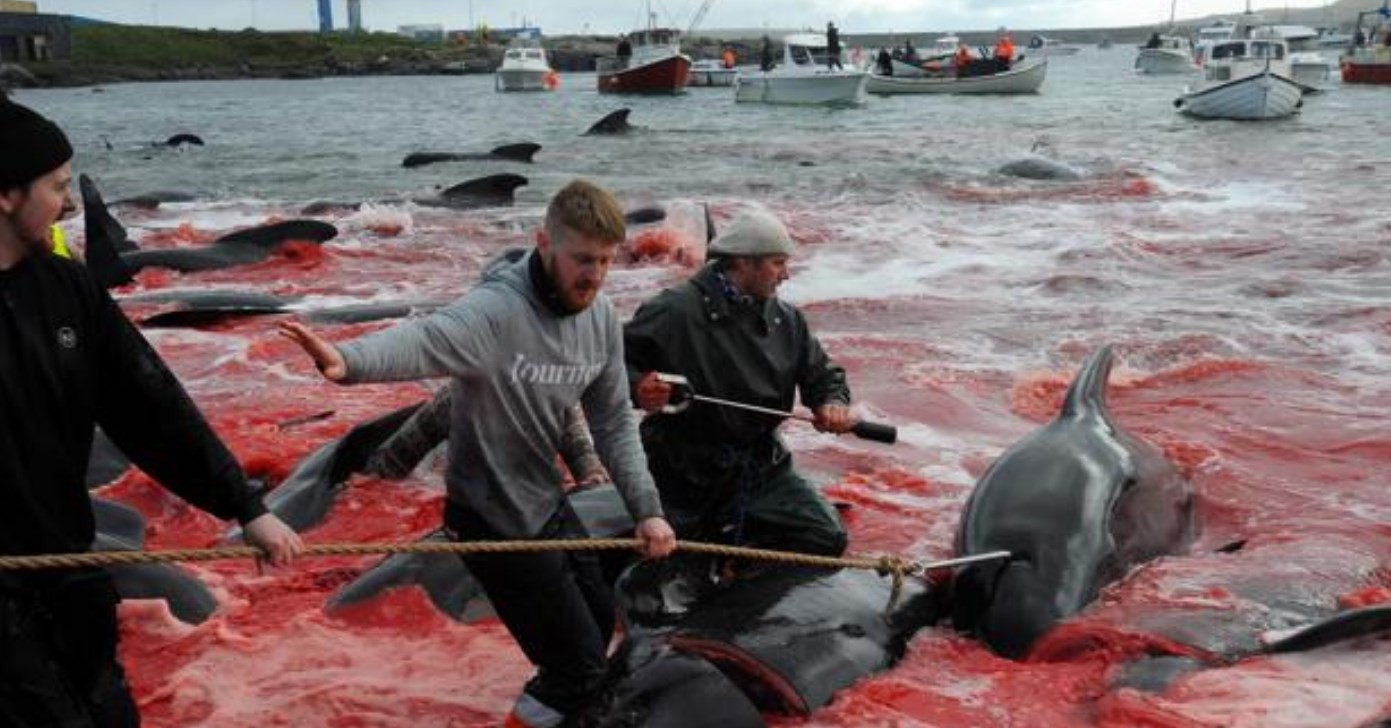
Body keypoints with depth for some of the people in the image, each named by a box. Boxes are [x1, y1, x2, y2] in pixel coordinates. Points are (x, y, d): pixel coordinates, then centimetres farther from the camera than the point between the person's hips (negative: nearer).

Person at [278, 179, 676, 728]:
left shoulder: (601, 318, -5)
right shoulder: (497, 309, -28)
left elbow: (613, 424, 4)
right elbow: (422, 341, -48)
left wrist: (646, 509, -4)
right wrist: (348, 360, -68)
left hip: (548, 502, 8)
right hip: (494, 520, -8)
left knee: (599, 621, 25)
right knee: (580, 661, 0)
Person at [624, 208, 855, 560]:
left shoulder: (786, 319, 3)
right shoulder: (676, 312, -16)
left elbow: (822, 373, 13)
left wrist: (833, 403, -9)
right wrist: (636, 386, -34)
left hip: (763, 468, 5)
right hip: (689, 475, -5)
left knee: (828, 540, -5)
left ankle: (729, 536, 10)